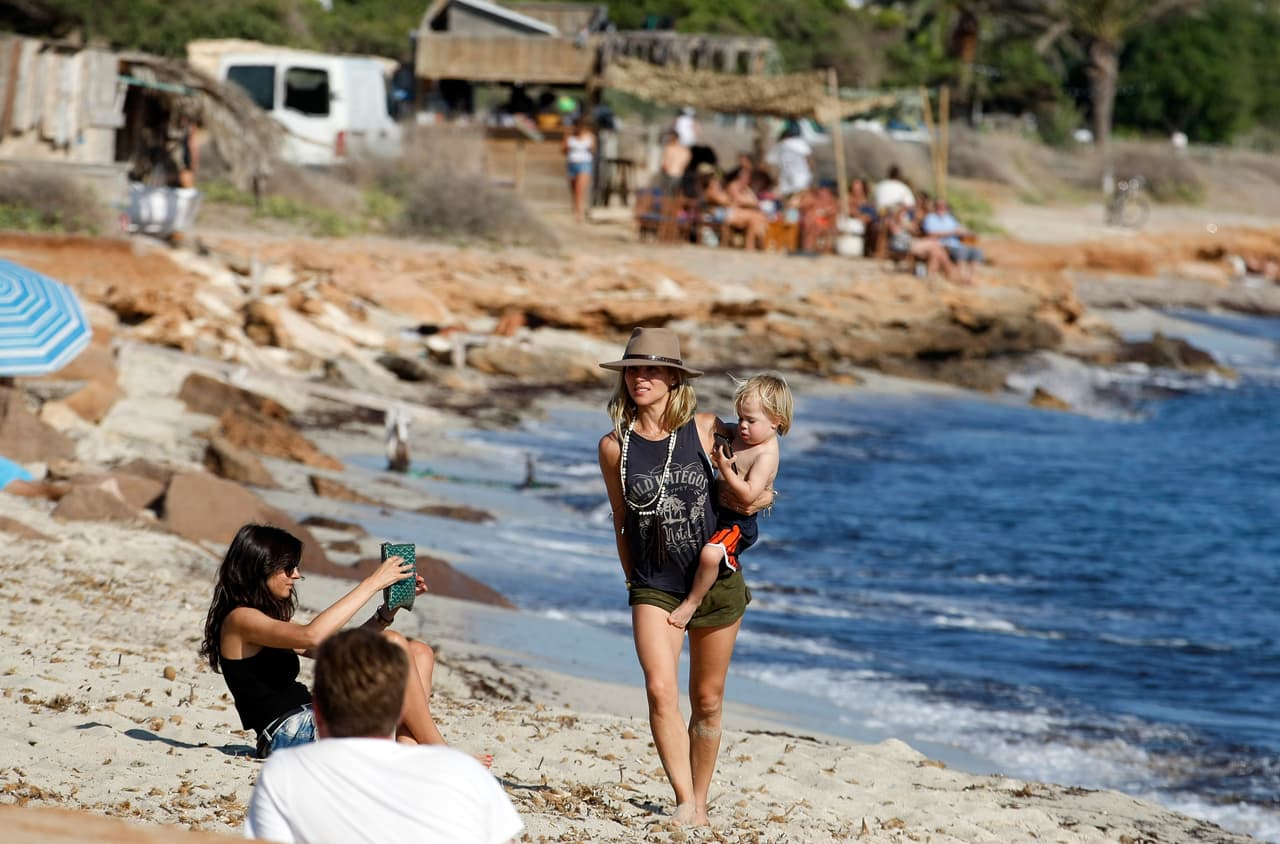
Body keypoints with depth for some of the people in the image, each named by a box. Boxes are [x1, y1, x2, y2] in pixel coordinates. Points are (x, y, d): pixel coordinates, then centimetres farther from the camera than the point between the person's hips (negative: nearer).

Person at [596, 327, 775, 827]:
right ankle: (683, 801, -19)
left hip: (716, 580, 1)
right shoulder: (614, 446, -3)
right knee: (661, 690, -21)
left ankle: (700, 804, 24)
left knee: (707, 701, 9)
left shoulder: (705, 430, -5)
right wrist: (631, 582, 11)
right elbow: (621, 520, 8)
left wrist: (758, 497, -3)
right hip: (654, 586, -1)